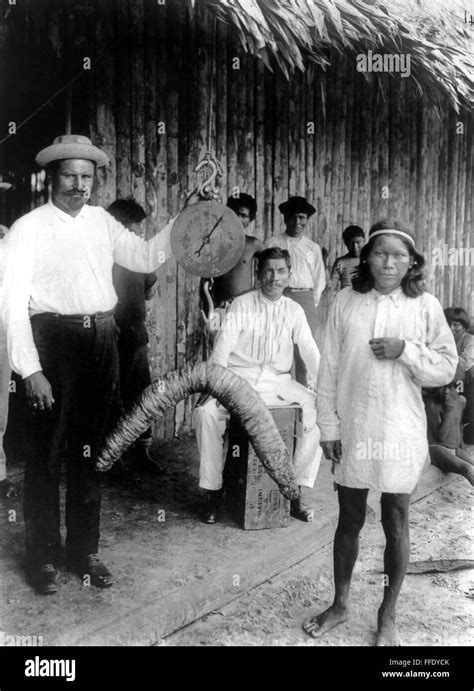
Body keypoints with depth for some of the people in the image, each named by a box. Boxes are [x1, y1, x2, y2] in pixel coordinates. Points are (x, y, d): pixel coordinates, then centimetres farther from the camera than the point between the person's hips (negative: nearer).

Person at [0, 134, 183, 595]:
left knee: (89, 452, 15)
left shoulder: (101, 221, 10)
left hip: (101, 341, 5)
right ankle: (43, 555, 25)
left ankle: (84, 550, 31)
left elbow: (146, 257, 9)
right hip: (52, 341, -4)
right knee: (45, 453, 6)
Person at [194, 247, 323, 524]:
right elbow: (223, 346, -9)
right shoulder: (242, 304, -1)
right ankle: (213, 491, -9)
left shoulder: (295, 311, 8)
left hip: (279, 382, 3)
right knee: (206, 412, -28)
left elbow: (310, 352, 1)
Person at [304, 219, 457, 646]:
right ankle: (340, 604, 34)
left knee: (396, 525, 10)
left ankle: (388, 615, 30)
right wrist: (328, 427, -2)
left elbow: (447, 369, -1)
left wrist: (405, 350, -17)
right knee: (349, 521, 15)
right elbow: (329, 369, 0)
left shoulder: (425, 306, -3)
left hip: (401, 434, -1)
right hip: (352, 431, 1)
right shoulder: (346, 301, -2)